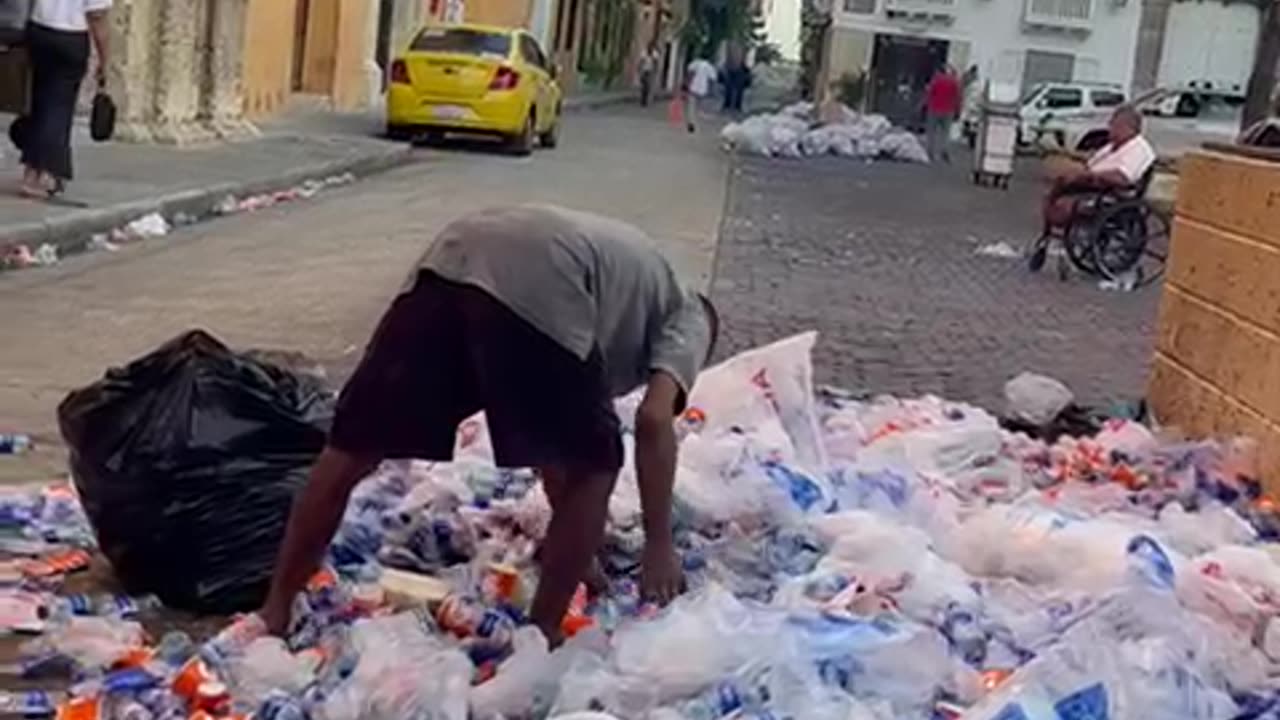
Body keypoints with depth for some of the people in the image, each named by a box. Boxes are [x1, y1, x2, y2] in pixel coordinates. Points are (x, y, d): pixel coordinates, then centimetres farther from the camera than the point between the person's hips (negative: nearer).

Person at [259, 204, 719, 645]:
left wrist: (572, 546, 52)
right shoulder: (689, 319, 26)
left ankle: (274, 614, 27)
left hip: (450, 260, 7)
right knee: (592, 469, 16)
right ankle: (538, 637, 22)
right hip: (541, 288, -7)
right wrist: (659, 546, 11)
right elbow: (653, 422, 5)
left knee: (352, 450, 16)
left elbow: (550, 435, 45)